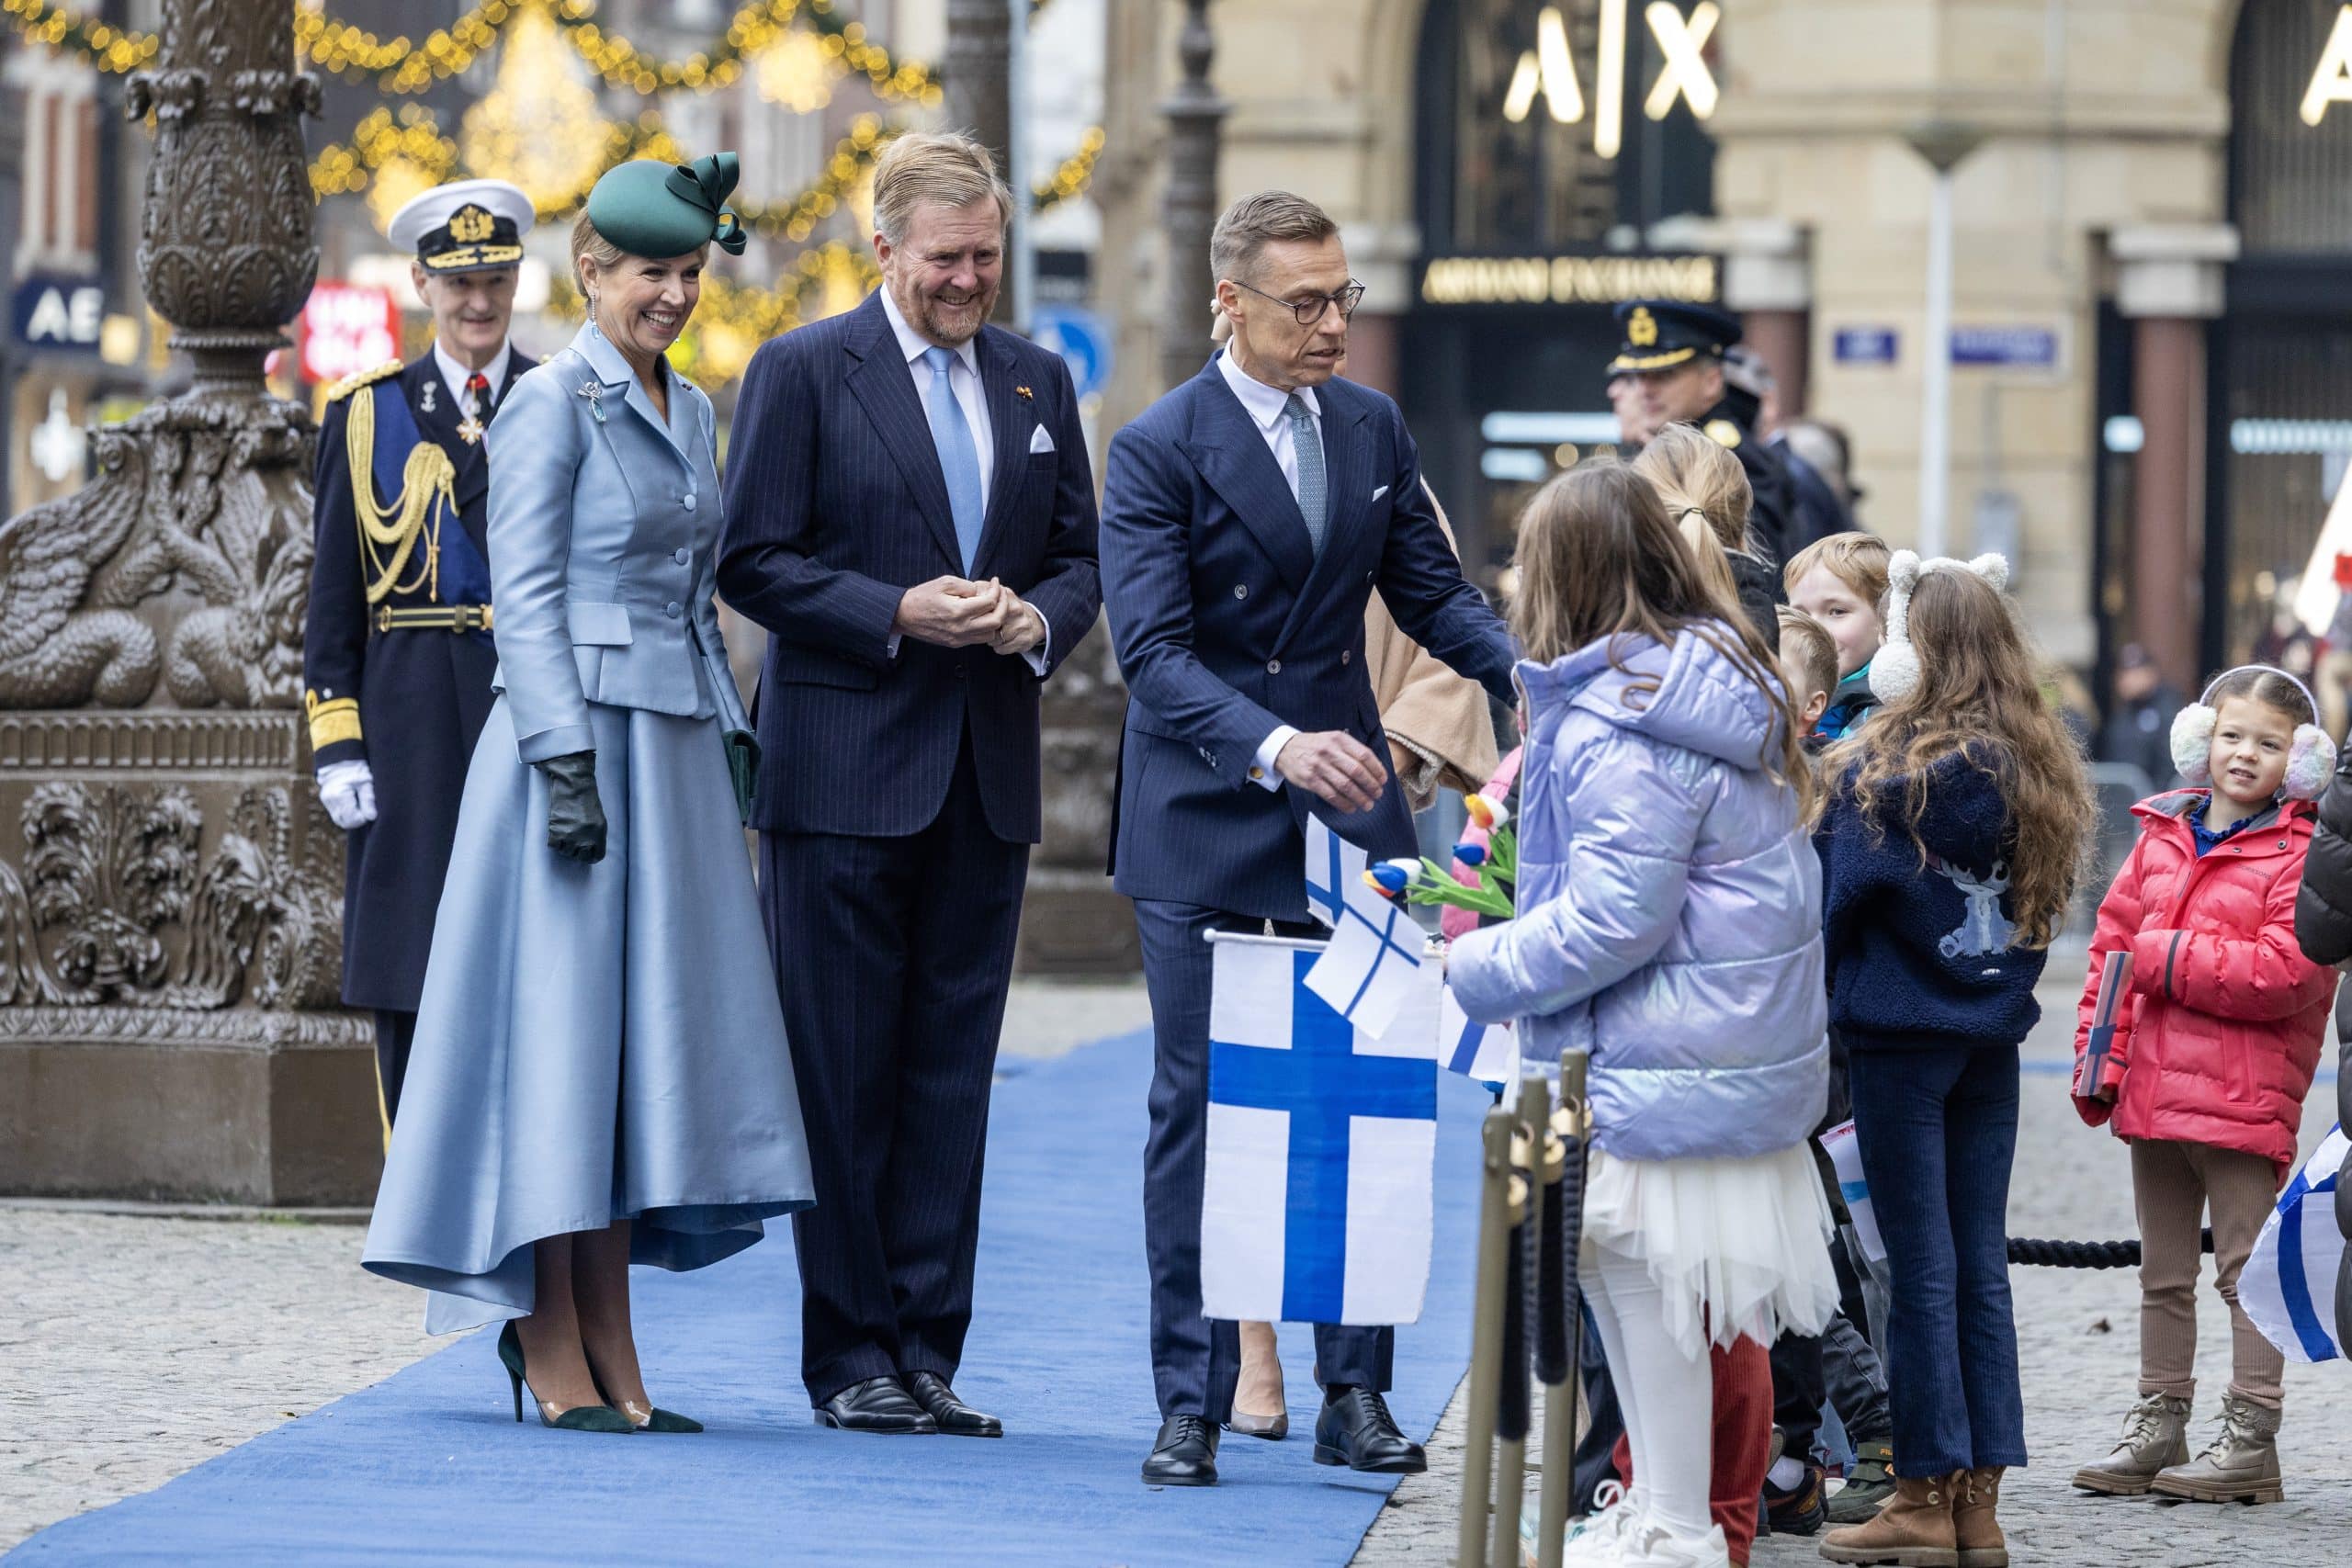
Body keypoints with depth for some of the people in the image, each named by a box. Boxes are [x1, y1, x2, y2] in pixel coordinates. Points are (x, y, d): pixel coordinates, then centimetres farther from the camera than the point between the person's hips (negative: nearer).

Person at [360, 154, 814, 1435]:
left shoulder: (689, 411, 16)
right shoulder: (552, 406, -7)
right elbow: (524, 597, -11)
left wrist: (731, 741, 14)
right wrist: (567, 763, -18)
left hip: (675, 751, 8)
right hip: (577, 739, -8)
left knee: (648, 1032, 6)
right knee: (560, 1026, -5)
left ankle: (607, 1347, 9)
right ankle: (553, 1353, -1)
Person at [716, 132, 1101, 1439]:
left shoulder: (1038, 382, 13)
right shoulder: (804, 372, -2)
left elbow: (1081, 558, 16)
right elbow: (755, 561, -6)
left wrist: (1037, 620, -6)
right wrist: (900, 615, -16)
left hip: (988, 777, 4)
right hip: (846, 775, -4)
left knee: (954, 1072, 5)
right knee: (843, 1073, -1)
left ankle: (928, 1353, 10)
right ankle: (851, 1357, 5)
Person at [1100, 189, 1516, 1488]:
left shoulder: (1373, 428, 6)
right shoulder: (1159, 450, -11)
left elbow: (1430, 591, 13)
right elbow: (1152, 649, -19)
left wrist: (1531, 663, -8)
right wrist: (1274, 745, -34)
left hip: (1345, 806, 4)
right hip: (1205, 828, -4)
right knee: (1199, 1107, 1)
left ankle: (1354, 1395, 9)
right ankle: (1191, 1406, 7)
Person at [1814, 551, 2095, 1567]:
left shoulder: (1884, 770, -16)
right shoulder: (2037, 770, 5)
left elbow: (1838, 898, -11)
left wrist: (1819, 992, 4)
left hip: (1902, 1034, -6)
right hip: (1993, 1032, 6)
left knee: (1922, 1265, -1)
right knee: (1981, 1264, 9)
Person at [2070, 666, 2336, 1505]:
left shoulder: (2301, 853, -9)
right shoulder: (2162, 836, 11)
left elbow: (2285, 971, -20)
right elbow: (2113, 942, 13)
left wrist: (2167, 958, -15)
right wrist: (2101, 1058, 5)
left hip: (2246, 1097, -7)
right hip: (2155, 1092, 7)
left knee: (2248, 1269, -1)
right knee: (2164, 1272, 15)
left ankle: (2250, 1440, 4)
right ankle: (2158, 1429, 24)